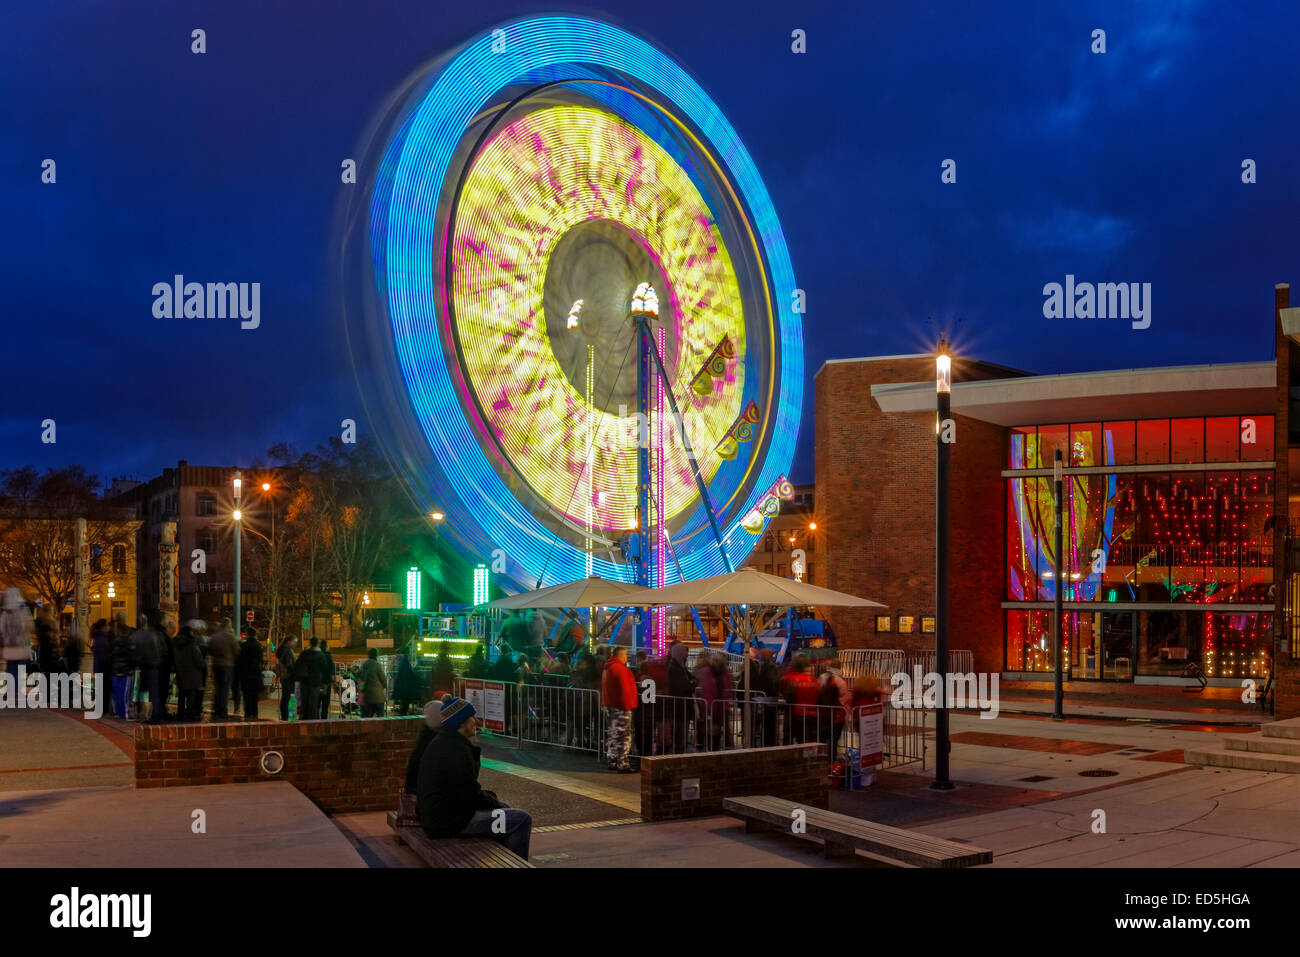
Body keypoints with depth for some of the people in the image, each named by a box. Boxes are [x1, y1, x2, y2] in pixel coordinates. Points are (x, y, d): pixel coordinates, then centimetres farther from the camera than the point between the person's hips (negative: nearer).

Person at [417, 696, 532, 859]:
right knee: (522, 820, -13)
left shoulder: (438, 743, 13)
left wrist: (492, 797, 11)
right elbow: (473, 795, -19)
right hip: (449, 823, -11)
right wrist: (499, 804, -2)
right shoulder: (457, 751, -21)